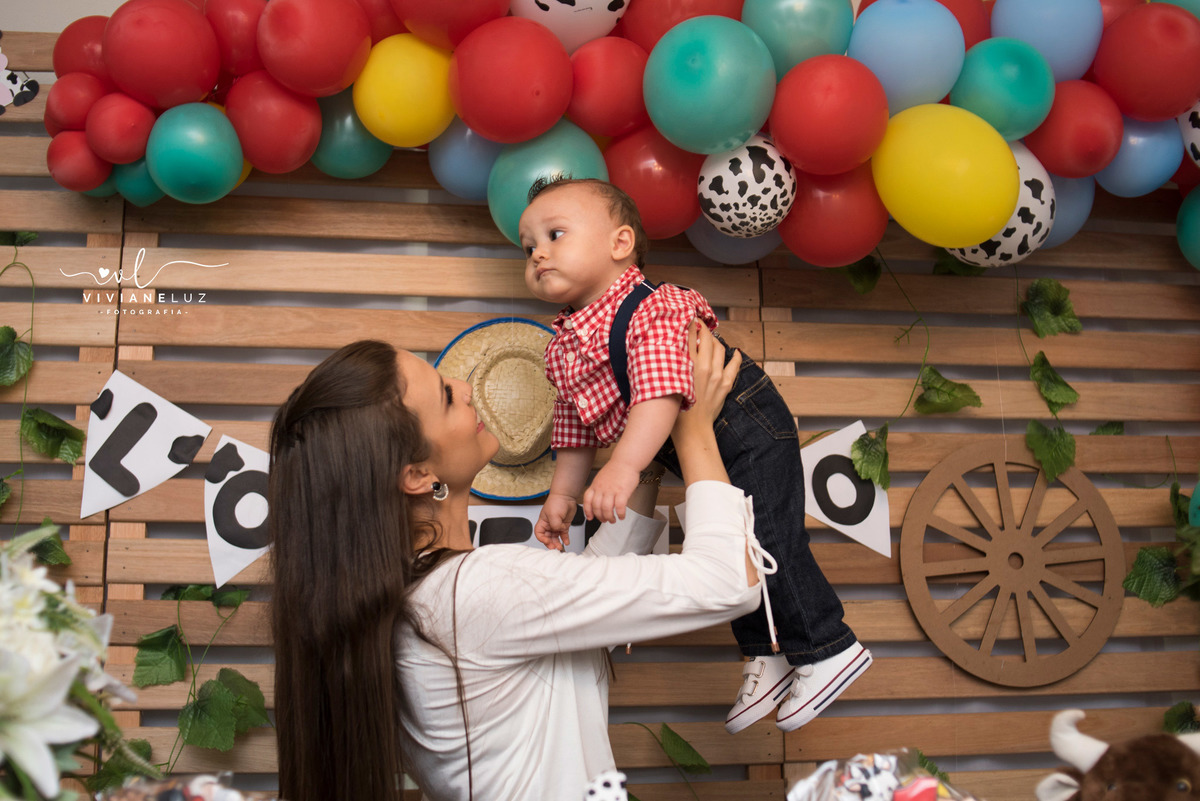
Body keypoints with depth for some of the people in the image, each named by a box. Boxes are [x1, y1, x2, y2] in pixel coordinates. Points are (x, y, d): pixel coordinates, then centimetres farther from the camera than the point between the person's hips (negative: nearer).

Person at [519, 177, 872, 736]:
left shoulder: (653, 310, -27)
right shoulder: (562, 350, 2)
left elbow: (661, 394, -40)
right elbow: (576, 429, 13)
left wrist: (624, 467, -50)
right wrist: (562, 493, 8)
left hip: (748, 433, -9)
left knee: (761, 543, -16)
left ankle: (830, 649, 0)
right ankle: (766, 655, 30)